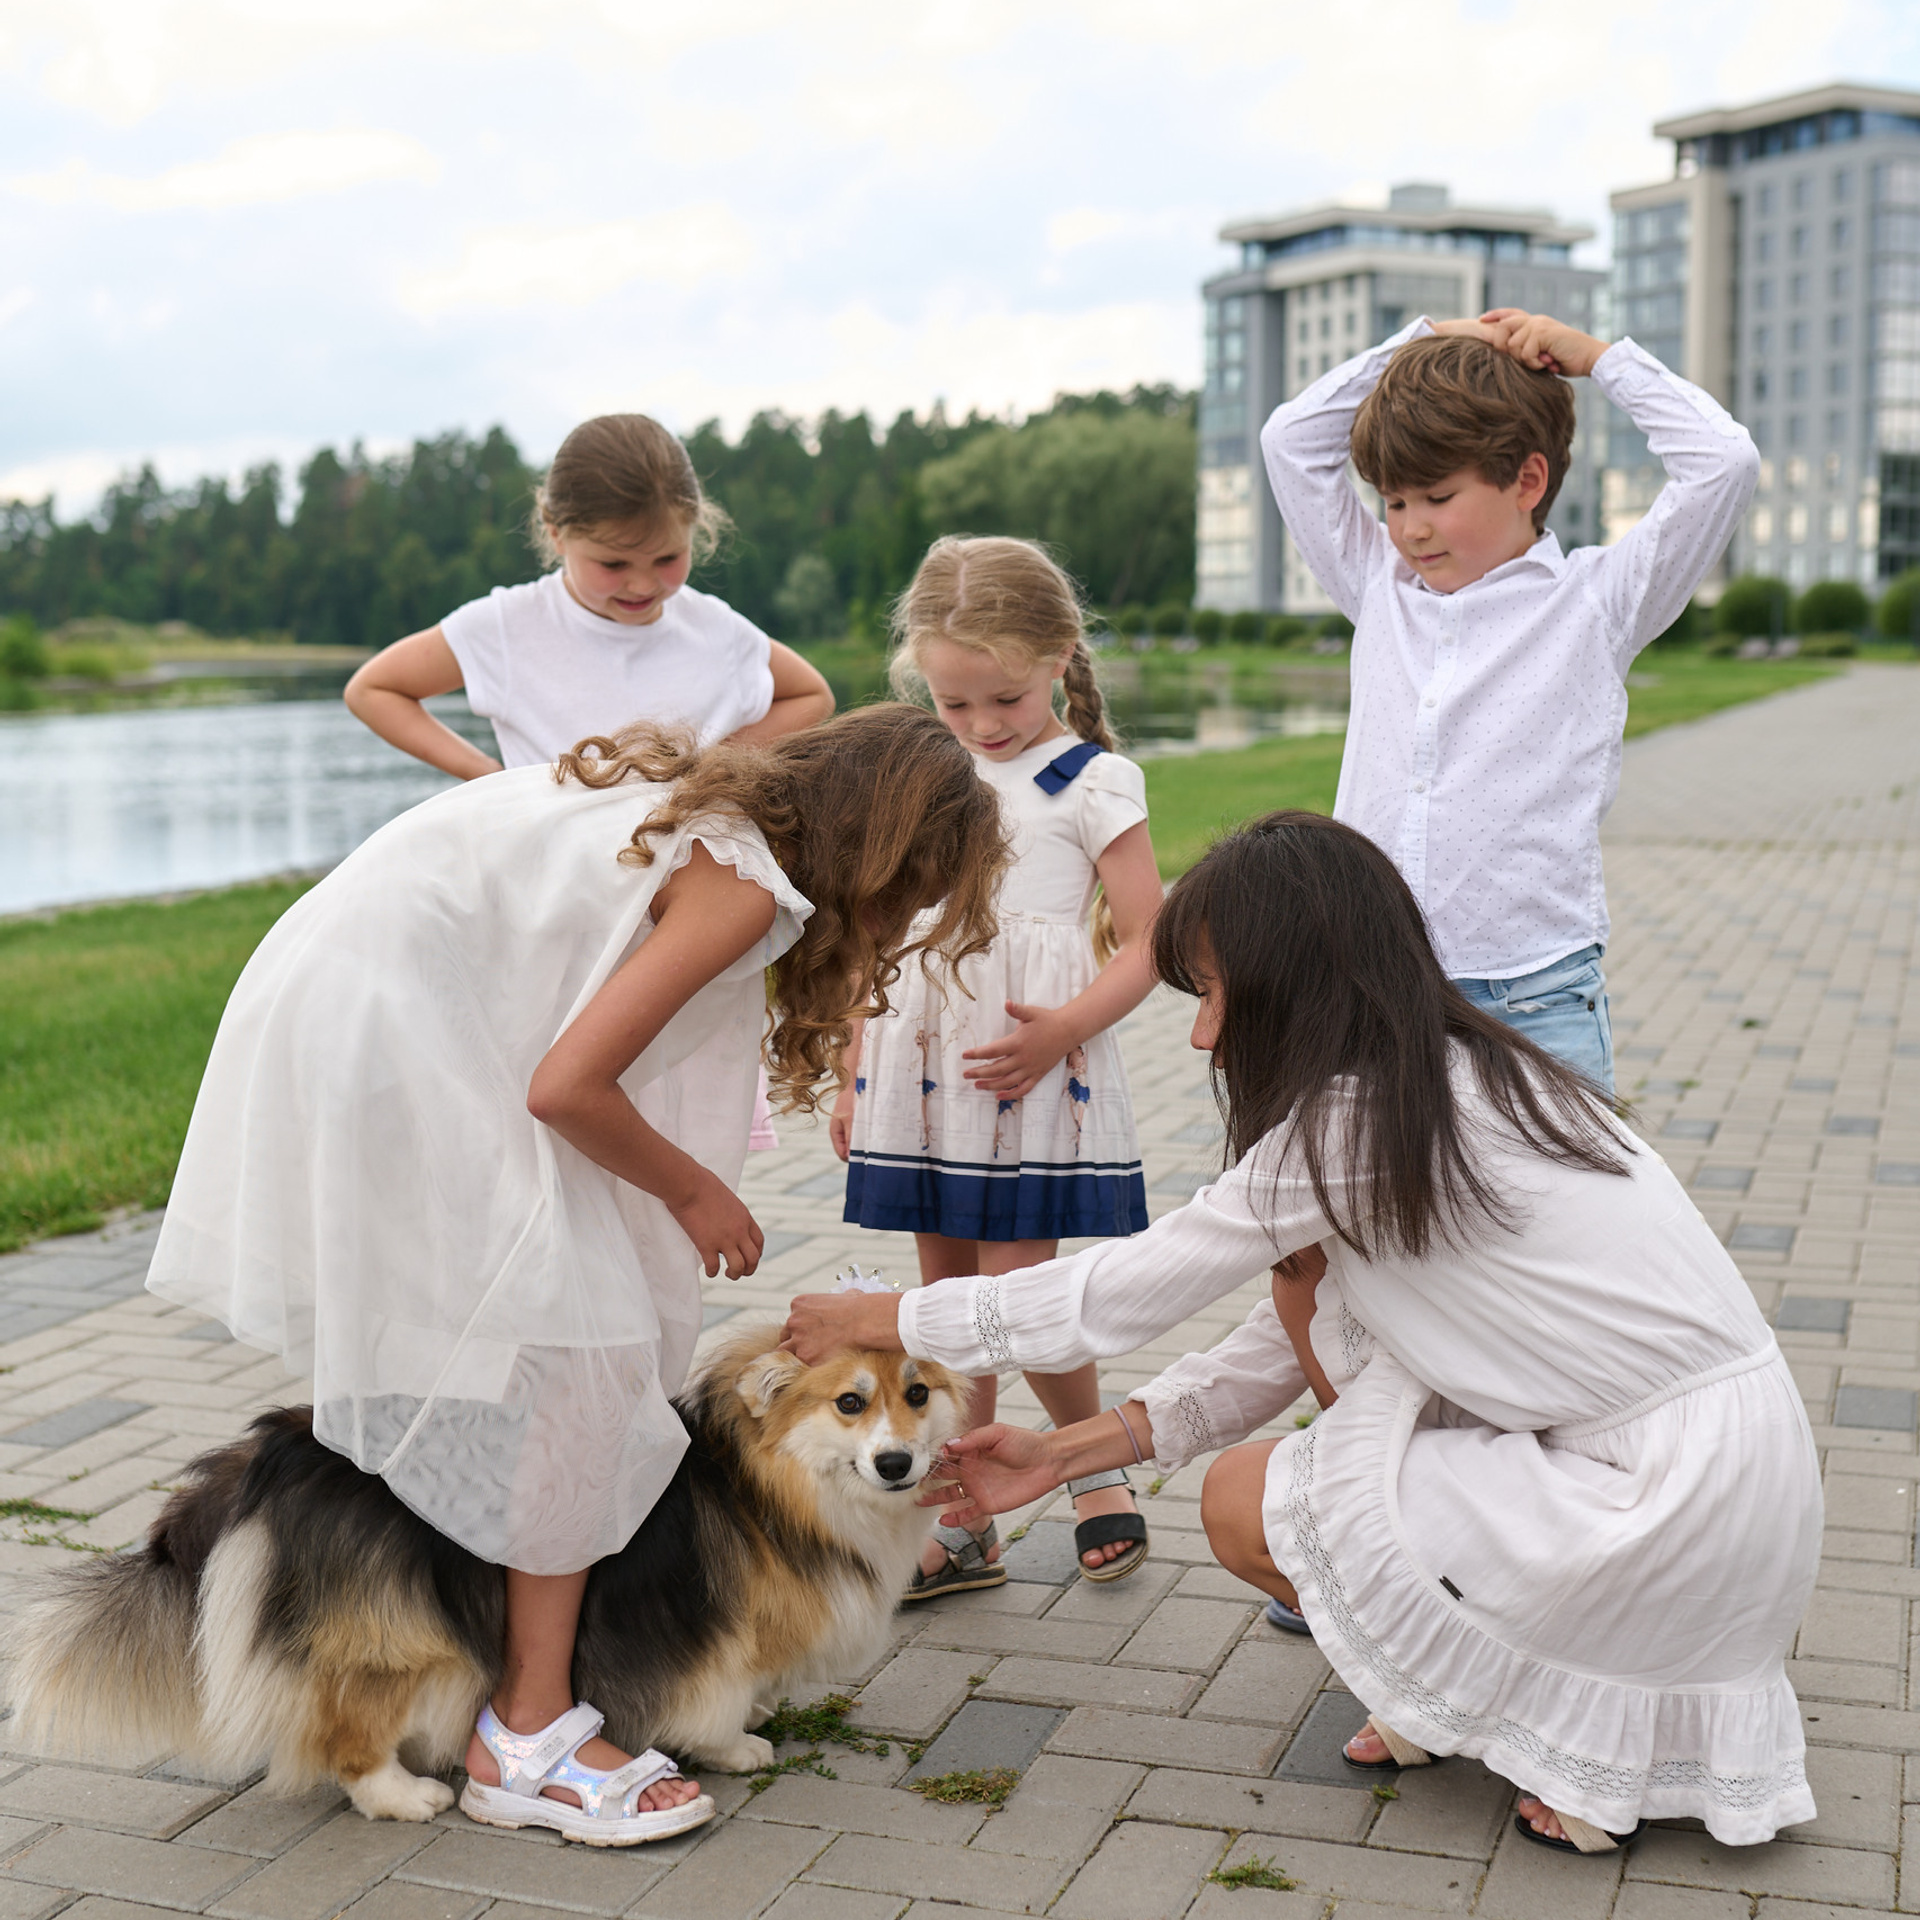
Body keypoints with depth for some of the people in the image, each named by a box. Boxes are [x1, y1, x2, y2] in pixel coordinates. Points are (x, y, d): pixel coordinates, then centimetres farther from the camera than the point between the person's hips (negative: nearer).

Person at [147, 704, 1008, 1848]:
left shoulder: (705, 803, 13)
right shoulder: (742, 885, -15)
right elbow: (567, 1088, -21)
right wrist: (694, 1193, -4)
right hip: (383, 1035, -10)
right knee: (573, 1340, -8)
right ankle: (528, 1734, -4)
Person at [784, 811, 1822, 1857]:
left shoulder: (1355, 1123, -18)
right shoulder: (1459, 1075, 10)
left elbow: (1124, 1291, -9)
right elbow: (1275, 1351, 15)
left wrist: (891, 1320, 4)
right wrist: (1066, 1453, 14)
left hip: (1687, 1496, -9)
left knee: (1245, 1503, -1)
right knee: (1313, 1287, 10)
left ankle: (1610, 1721, 4)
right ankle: (1446, 1692, 16)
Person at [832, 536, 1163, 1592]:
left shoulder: (1092, 781, -2)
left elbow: (1147, 942, -6)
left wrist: (1061, 1030, -20)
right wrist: (851, 1072, 16)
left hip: (1030, 1069, -5)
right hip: (922, 1068, 5)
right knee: (946, 1295, 9)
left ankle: (1099, 1468, 20)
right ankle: (960, 1526, 19)